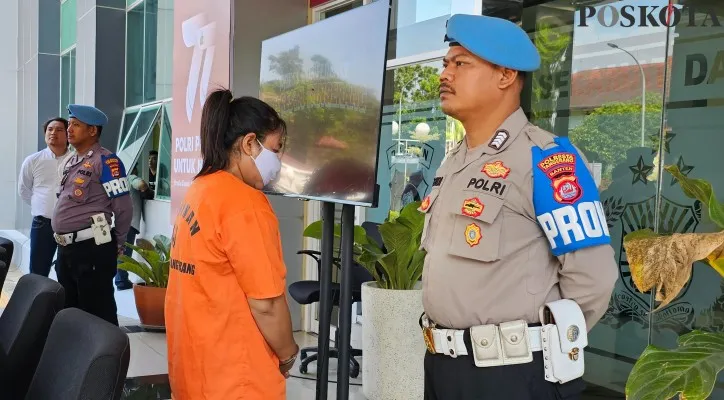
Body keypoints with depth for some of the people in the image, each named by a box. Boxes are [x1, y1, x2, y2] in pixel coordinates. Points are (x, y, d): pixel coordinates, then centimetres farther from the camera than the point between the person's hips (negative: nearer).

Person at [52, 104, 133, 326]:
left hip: (92, 249, -9)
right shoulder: (71, 162, 16)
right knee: (68, 309, 18)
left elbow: (124, 208, -13)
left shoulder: (106, 161, -11)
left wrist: (117, 245, -2)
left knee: (98, 312, -2)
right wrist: (65, 244, 18)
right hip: (66, 248, 9)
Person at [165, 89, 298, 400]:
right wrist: (287, 354, -3)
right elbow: (266, 303, -20)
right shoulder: (243, 202, -19)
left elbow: (212, 288, 9)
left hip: (192, 363, 8)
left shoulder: (198, 192, 6)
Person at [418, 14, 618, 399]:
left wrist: (544, 342, -4)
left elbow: (592, 276, -17)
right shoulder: (452, 162, 10)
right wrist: (448, 343, 15)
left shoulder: (544, 159, -16)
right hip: (440, 364, 8)